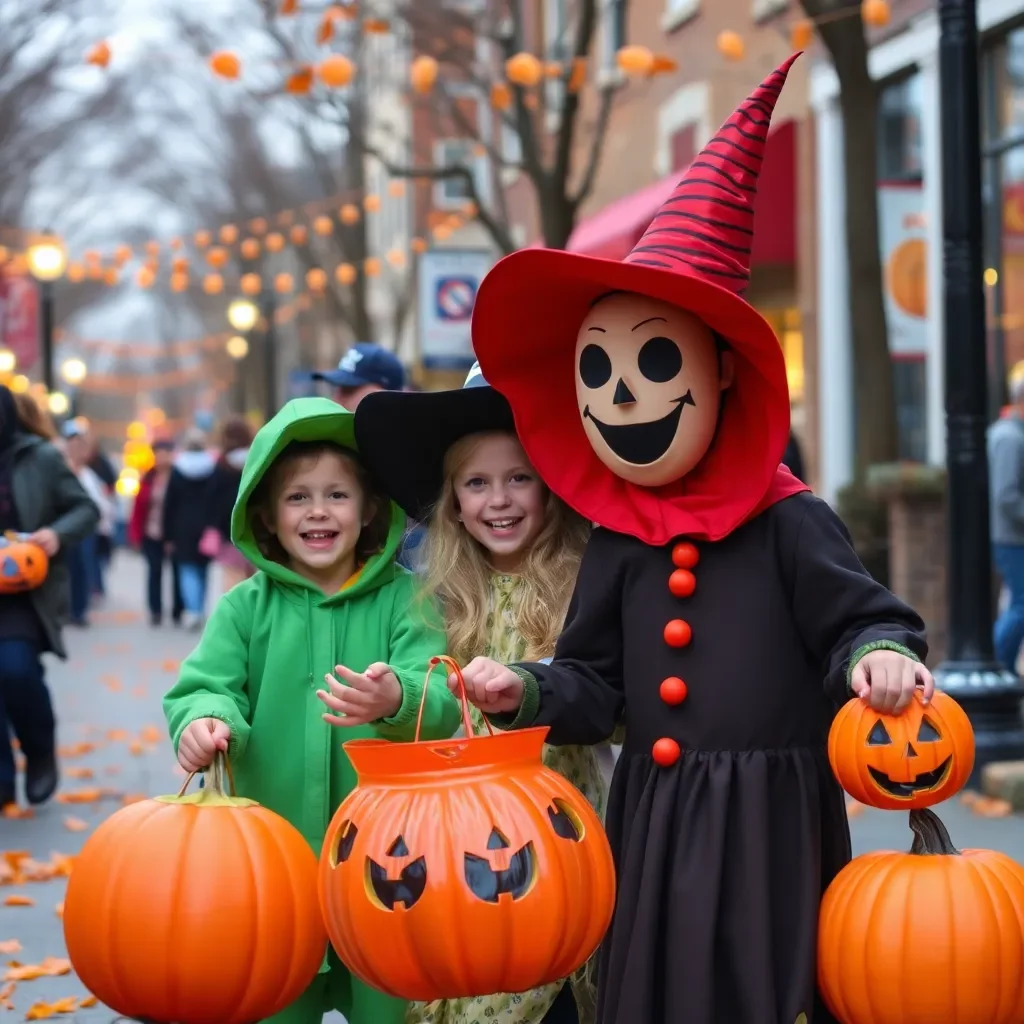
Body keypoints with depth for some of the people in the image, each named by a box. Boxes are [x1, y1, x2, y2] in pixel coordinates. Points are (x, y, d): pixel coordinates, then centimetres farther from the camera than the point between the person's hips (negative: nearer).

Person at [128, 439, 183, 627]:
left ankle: (178, 612, 13)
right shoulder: (148, 478, 6)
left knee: (177, 572, 4)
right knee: (154, 571, 5)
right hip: (151, 535, 4)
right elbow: (139, 507, 6)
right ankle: (155, 612, 9)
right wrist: (135, 533, 1)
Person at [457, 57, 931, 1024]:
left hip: (767, 815, -4)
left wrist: (879, 655, -28)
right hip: (651, 816, 5)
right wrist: (526, 690, -7)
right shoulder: (617, 544, 6)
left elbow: (864, 620, -6)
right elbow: (594, 681, 11)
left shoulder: (788, 522, -8)